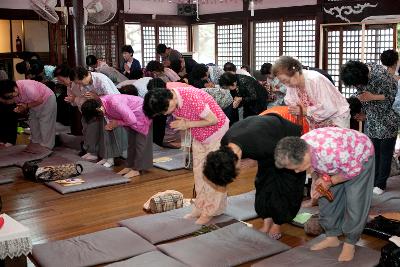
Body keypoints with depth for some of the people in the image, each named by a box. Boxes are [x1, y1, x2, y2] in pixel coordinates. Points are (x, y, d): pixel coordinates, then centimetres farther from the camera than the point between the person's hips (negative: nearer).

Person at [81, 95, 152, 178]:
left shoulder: (115, 103, -37)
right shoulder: (102, 104, -11)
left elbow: (132, 120, -30)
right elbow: (113, 118, 4)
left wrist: (117, 123, -18)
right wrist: (110, 125, -17)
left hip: (141, 112, -9)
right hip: (132, 113, 9)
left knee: (140, 142, -4)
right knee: (131, 141, 13)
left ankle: (137, 169, 2)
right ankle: (130, 166, 21)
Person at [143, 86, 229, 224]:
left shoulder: (191, 97, -35)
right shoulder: (173, 101, -11)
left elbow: (213, 120, -27)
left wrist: (188, 124, -24)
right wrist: (180, 124, -19)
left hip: (217, 132, -8)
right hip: (199, 137, 8)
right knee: (199, 172, 11)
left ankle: (211, 211, 10)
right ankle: (201, 207, 22)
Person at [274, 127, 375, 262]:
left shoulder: (331, 152, -46)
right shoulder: (300, 149, -24)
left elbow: (354, 170, -27)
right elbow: (312, 166, -1)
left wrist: (330, 181, -22)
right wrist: (316, 180, -17)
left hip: (359, 158, -6)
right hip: (337, 162, 6)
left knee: (355, 203, -5)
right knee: (326, 198, 7)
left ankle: (350, 243, 14)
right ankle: (332, 237, 25)